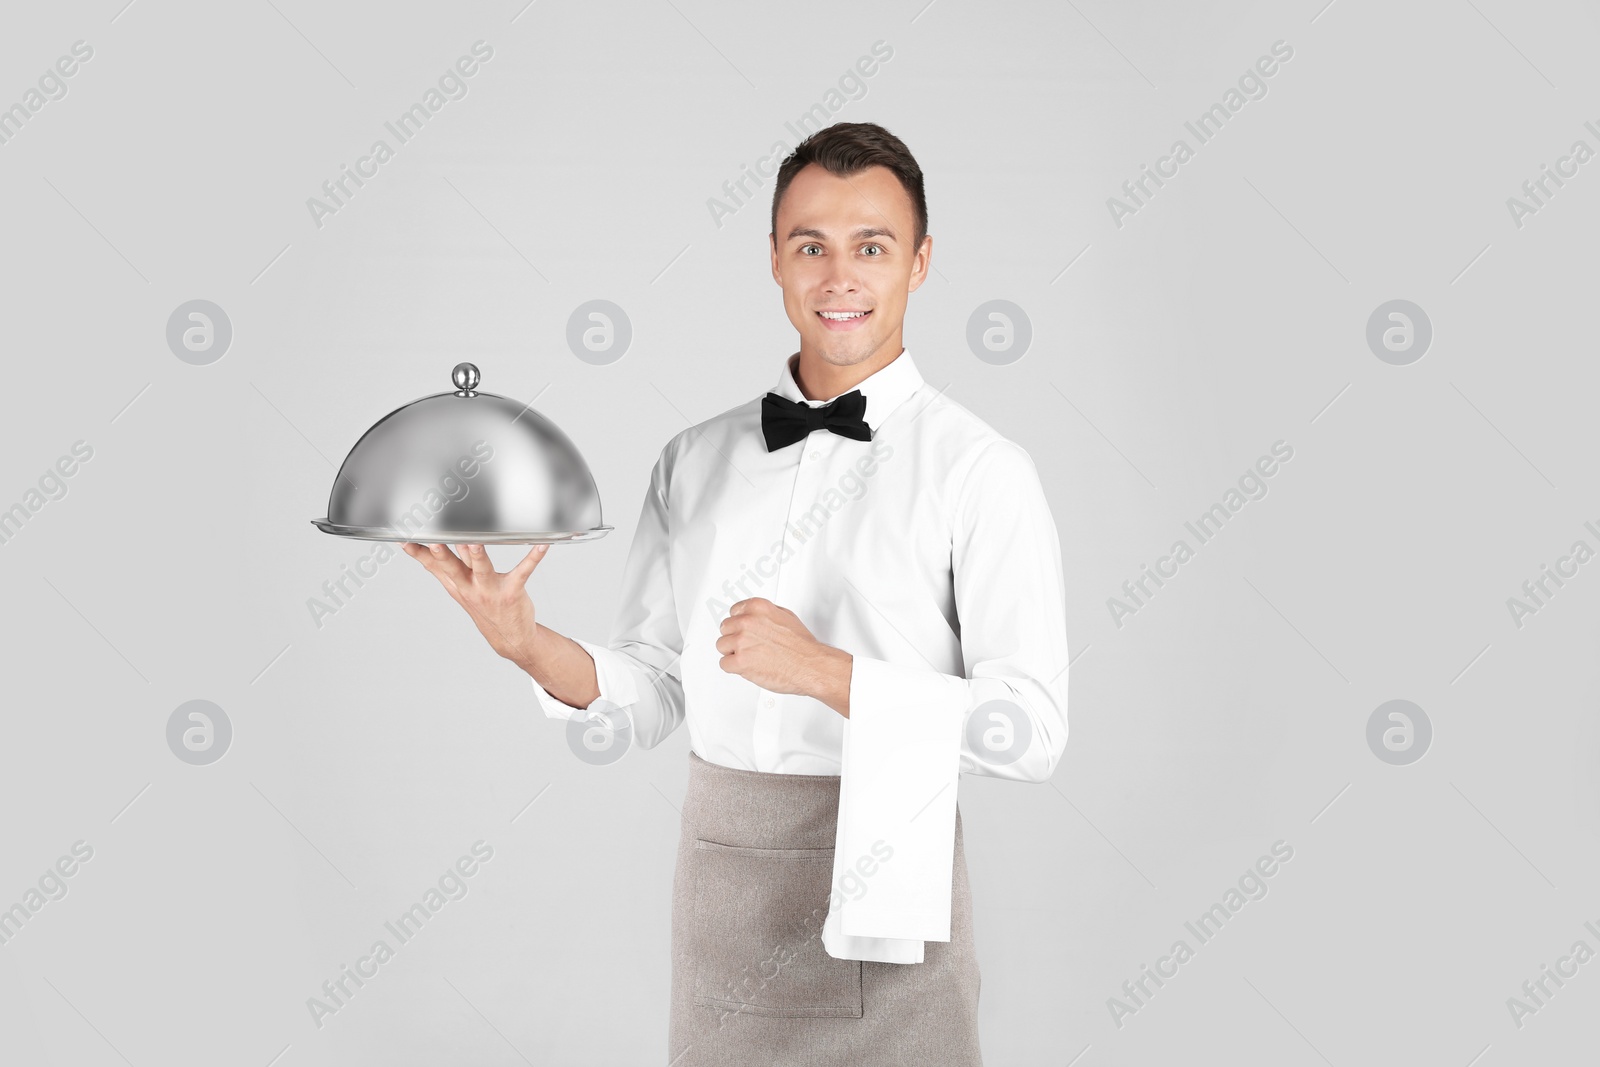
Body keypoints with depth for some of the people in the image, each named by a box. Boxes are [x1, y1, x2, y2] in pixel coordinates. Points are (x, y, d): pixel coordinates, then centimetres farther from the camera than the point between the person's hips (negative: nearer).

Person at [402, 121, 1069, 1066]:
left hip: (882, 892, -3)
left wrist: (826, 670, -22)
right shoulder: (694, 462, 7)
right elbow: (653, 698, 6)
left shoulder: (980, 470, -7)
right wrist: (527, 644, -11)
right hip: (719, 883, 4)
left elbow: (1032, 733, -14)